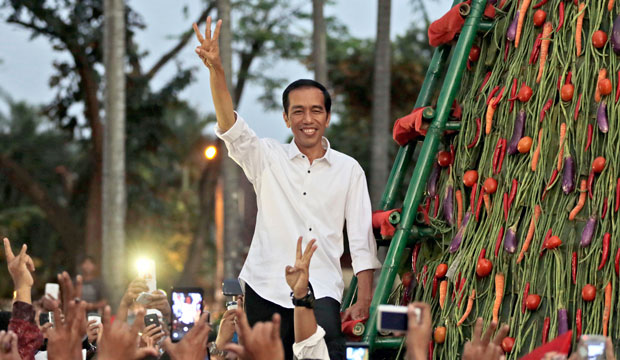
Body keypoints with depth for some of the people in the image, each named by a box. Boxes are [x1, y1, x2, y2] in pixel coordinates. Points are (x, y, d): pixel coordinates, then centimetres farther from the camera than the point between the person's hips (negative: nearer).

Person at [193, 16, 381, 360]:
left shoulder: (349, 170, 10)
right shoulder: (268, 158, 8)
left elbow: (361, 237, 8)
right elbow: (231, 128, -9)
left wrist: (364, 298, 1)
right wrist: (216, 69, -25)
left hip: (322, 289, -1)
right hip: (267, 289, 1)